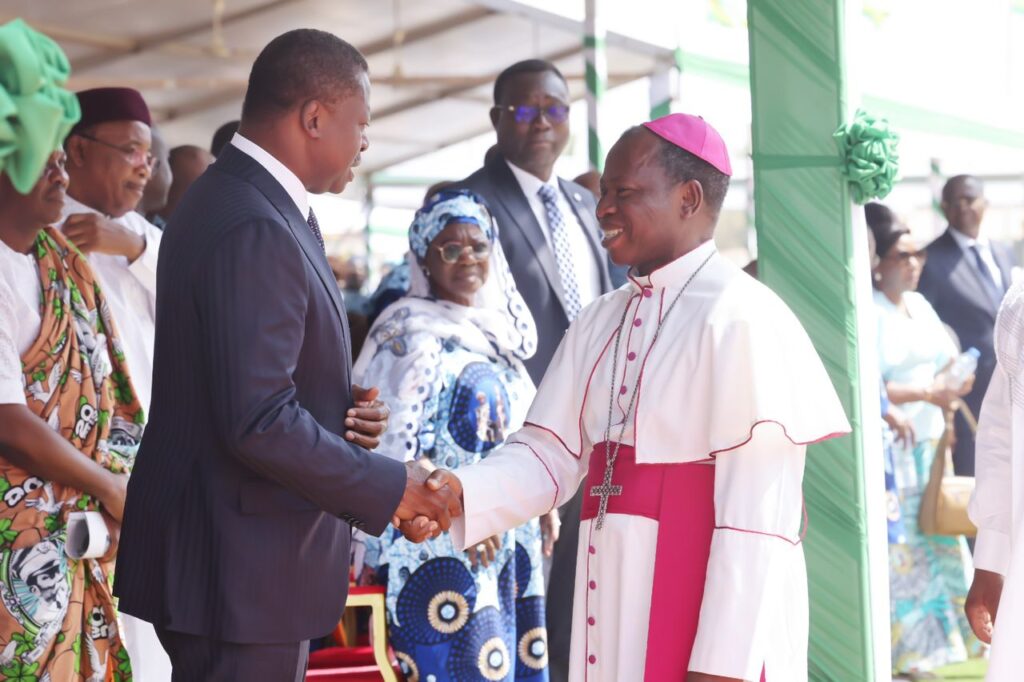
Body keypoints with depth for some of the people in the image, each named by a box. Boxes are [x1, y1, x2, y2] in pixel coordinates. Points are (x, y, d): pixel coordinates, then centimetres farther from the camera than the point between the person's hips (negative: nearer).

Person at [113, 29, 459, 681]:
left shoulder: (227, 200, 12)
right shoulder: (257, 231, -20)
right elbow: (259, 423, -25)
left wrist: (339, 408, 2)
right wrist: (389, 488, -15)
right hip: (242, 568, -10)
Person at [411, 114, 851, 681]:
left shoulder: (739, 316, -13)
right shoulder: (599, 324, 11)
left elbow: (756, 511, -17)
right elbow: (549, 454, 5)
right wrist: (462, 494, -14)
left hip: (710, 614, -7)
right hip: (617, 611, 7)